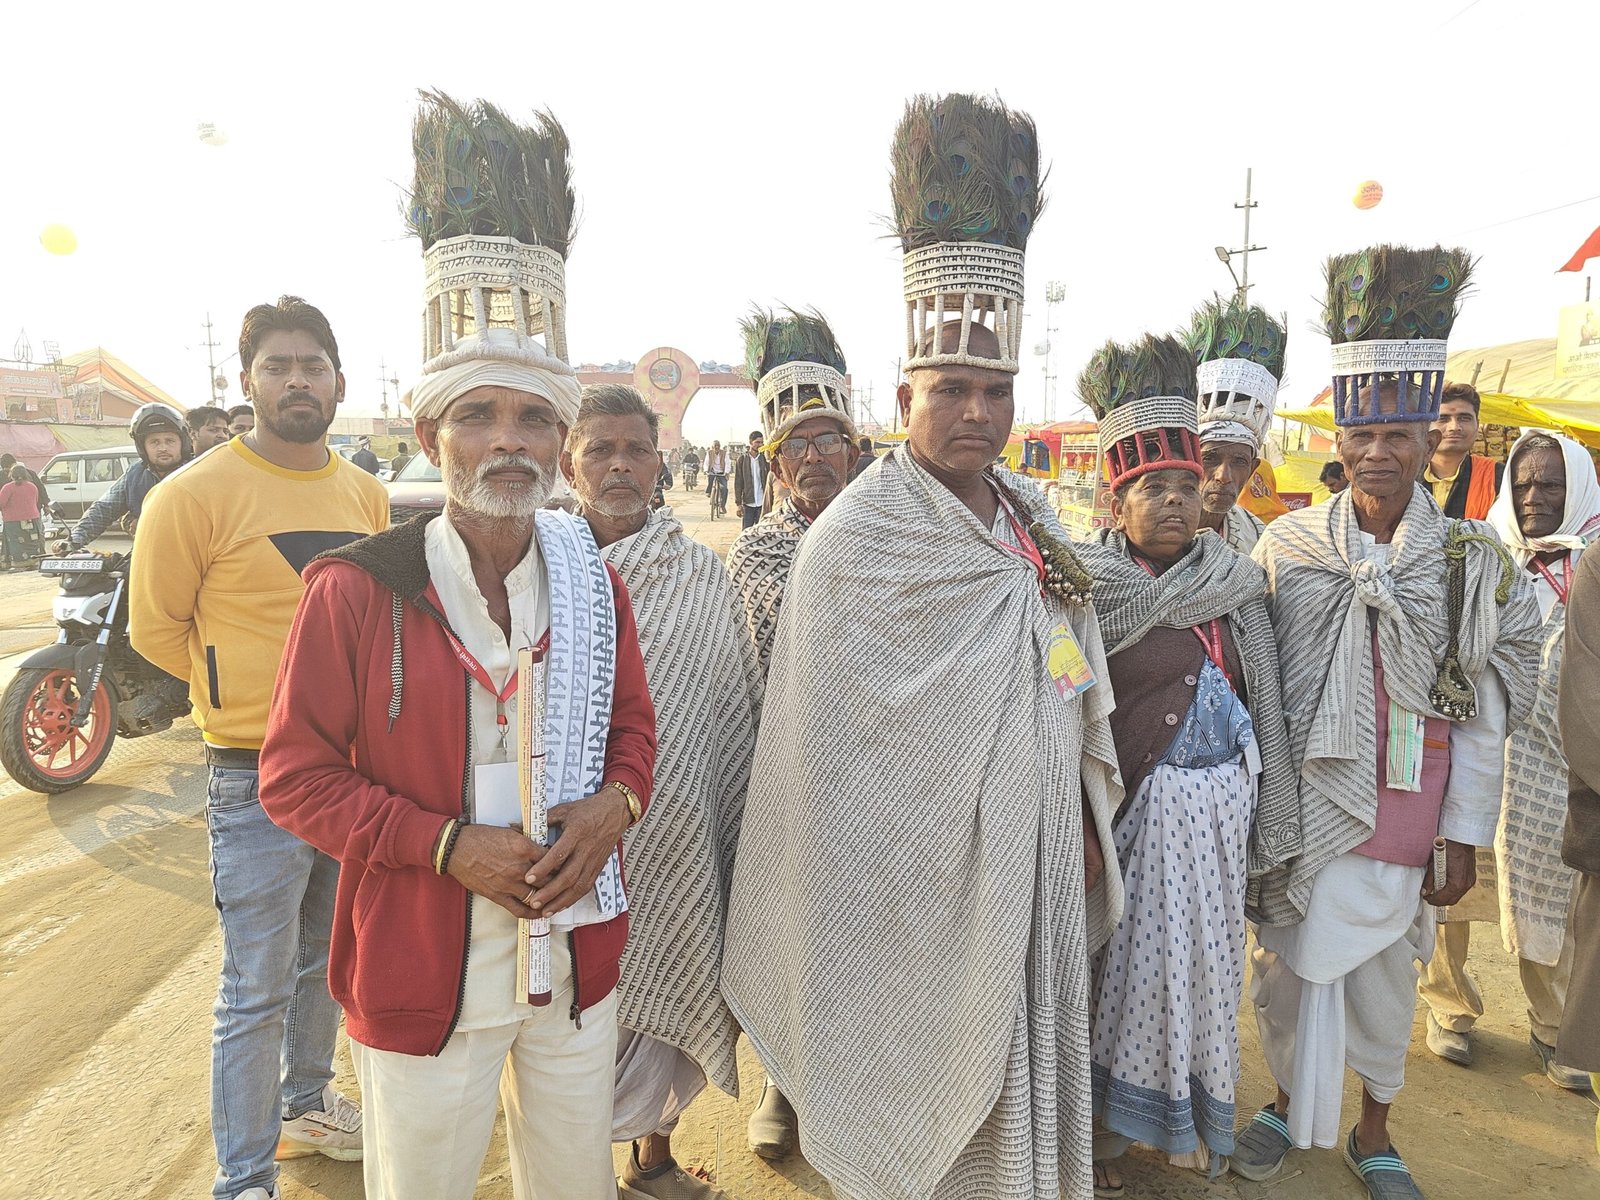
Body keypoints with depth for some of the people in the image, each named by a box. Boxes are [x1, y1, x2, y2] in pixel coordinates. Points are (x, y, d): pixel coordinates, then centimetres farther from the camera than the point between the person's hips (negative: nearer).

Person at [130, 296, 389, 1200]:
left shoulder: (367, 496, 4)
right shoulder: (196, 495, -12)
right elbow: (156, 630, -2)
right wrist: (252, 694, 3)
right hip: (258, 778, -5)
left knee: (327, 963, 21)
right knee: (258, 991, 4)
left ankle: (307, 1106, 42)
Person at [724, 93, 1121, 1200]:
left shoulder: (1032, 517, 7)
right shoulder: (861, 536, -15)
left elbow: (1076, 688, 13)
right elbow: (832, 738, -15)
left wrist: (1085, 819, 11)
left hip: (1039, 855, 7)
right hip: (926, 867, -6)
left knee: (1022, 1062, 20)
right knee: (927, 1086, 10)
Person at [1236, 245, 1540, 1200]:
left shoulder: (1474, 561, -3)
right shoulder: (1287, 545, -3)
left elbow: (1484, 711, -1)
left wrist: (1463, 833, -3)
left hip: (1402, 814, 0)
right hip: (1297, 803, 0)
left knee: (1385, 976, 14)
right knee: (1288, 962, 11)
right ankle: (1292, 1103, 36)